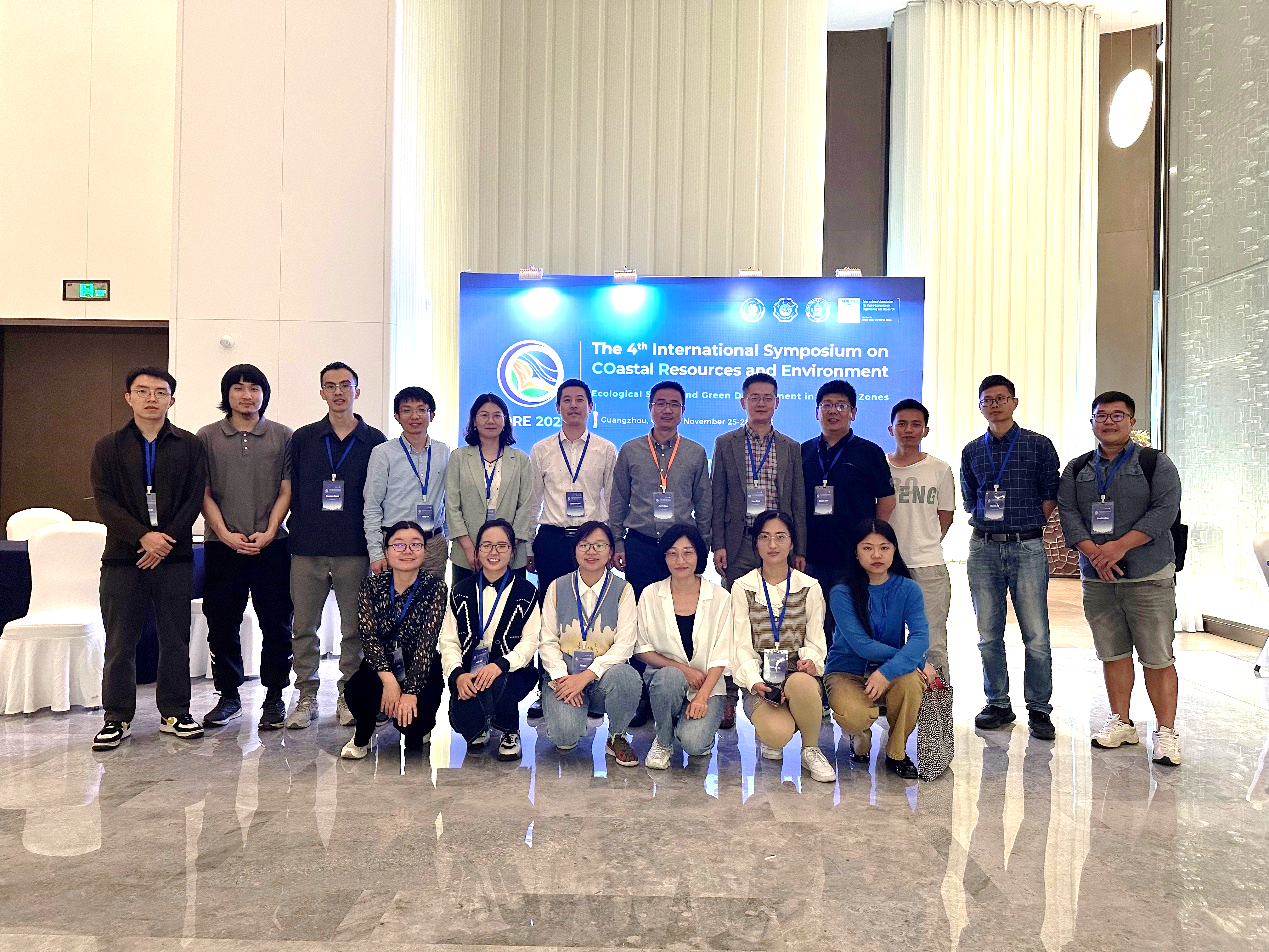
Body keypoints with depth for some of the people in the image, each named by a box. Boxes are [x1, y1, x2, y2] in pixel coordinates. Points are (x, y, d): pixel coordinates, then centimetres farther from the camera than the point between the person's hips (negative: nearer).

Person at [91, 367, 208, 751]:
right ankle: (118, 718, 15)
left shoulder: (189, 445, 6)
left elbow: (195, 499, -1)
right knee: (119, 643, 4)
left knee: (175, 641, 5)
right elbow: (104, 500, -2)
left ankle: (175, 713, 17)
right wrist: (143, 536, -15)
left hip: (174, 558, 0)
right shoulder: (108, 447, 7)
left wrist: (166, 540, -12)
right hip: (122, 558, 0)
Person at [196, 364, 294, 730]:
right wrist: (226, 534, -8)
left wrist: (268, 532, -8)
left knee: (276, 624, 2)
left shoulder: (283, 437, 6)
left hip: (271, 544, -1)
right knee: (222, 624, 6)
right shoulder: (207, 437, 7)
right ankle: (228, 695, 20)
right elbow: (203, 493, 4)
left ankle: (274, 696, 13)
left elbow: (286, 490, 4)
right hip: (222, 545, 1)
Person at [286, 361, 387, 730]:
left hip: (355, 551, -1)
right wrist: (297, 529, 2)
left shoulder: (374, 441, 5)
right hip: (307, 550, 1)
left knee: (354, 629, 4)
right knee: (304, 627, 5)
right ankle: (306, 697, 17)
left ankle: (349, 697, 17)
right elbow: (291, 491, 10)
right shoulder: (302, 439, 9)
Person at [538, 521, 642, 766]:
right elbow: (547, 640, 3)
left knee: (625, 677, -35)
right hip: (564, 674, 0)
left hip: (604, 673, 0)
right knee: (565, 735, -27)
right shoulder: (557, 588, 6)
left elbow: (624, 645, -8)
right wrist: (561, 677, -15)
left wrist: (586, 676, -19)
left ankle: (617, 737, -4)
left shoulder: (623, 589, 1)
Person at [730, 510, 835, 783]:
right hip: (760, 680, -1)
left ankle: (811, 750, -9)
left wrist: (810, 660, -17)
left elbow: (815, 639, 7)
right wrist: (754, 680, -18)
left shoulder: (810, 588, 10)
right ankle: (767, 732, 8)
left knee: (801, 682, -38)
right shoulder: (742, 588, 6)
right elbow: (741, 644, 0)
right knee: (777, 734, -32)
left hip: (798, 675, 1)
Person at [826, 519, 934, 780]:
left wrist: (888, 671, -35)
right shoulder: (842, 593, -11)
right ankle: (860, 736, 9)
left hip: (892, 671, 2)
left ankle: (897, 752, -5)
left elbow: (920, 636, -19)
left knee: (910, 680, -33)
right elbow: (861, 645, -20)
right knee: (855, 716, -34)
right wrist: (915, 659, -21)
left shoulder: (908, 589, -4)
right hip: (846, 671, -2)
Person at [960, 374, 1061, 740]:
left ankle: (1039, 709, 9)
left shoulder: (1039, 445, 3)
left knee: (1036, 636, -3)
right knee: (989, 635, 7)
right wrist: (989, 523, 8)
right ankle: (998, 703, 19)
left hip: (1027, 548, -3)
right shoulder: (972, 451, 12)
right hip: (984, 548, 3)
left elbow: (1051, 496, 5)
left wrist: (1024, 525, 2)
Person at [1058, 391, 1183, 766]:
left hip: (1149, 577, -3)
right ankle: (1121, 722, 22)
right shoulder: (1076, 469, 12)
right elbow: (1068, 513, 2)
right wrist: (1092, 552, -14)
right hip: (1097, 579, 4)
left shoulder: (1155, 463, 3)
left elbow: (1165, 510, -9)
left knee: (1157, 657, -3)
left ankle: (1166, 731, 5)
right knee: (1112, 653, 11)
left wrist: (1120, 546, -18)